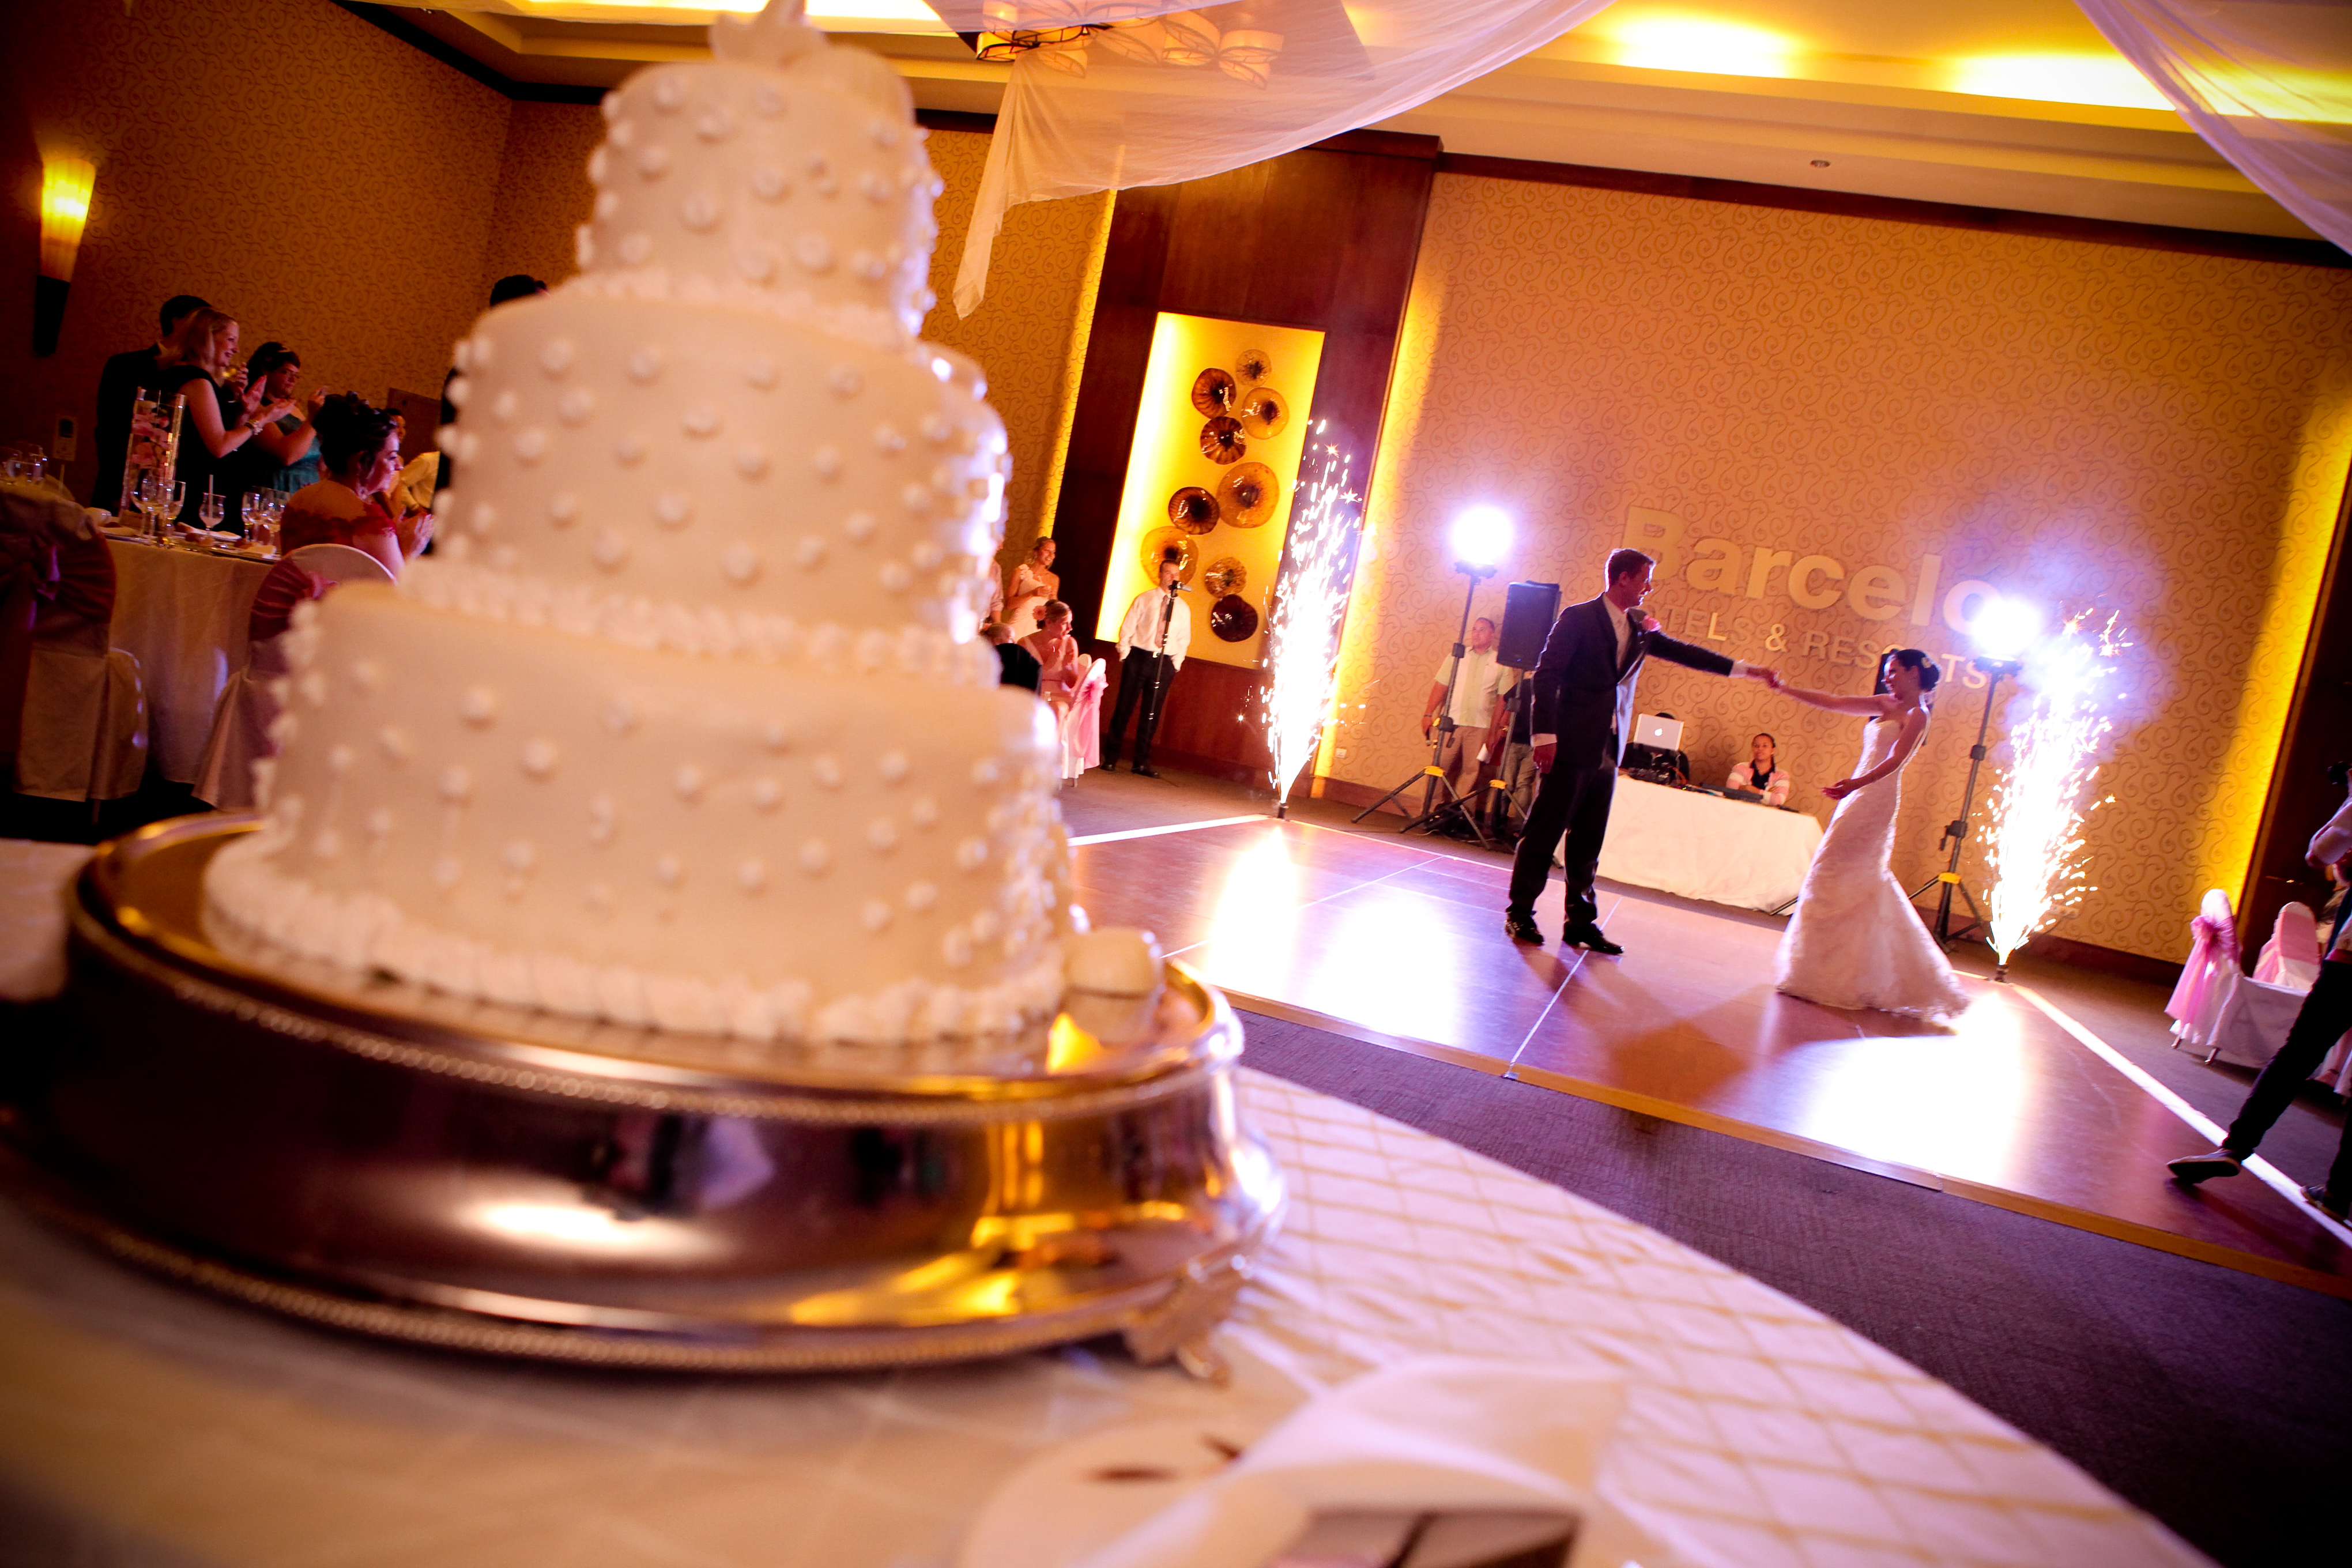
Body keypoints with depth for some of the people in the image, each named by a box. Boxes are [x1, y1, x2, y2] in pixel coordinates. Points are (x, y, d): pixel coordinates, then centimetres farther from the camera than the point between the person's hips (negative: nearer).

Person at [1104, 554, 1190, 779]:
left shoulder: (1182, 609, 10)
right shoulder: (1145, 599, 4)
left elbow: (1184, 640, 14)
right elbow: (1127, 628, 4)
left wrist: (1175, 664, 4)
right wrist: (1125, 655, -3)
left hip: (1164, 663, 2)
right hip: (1139, 657, -2)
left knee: (1152, 713, 4)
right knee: (1124, 708, 0)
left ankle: (1142, 762, 11)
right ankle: (1110, 757, 8)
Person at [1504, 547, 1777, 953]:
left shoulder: (1640, 628, 15)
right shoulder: (1578, 617, -5)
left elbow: (1682, 652, 23)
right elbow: (1547, 675, -10)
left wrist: (1743, 668, 18)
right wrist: (1544, 734, -19)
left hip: (1609, 750, 7)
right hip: (1571, 744, -7)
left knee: (1589, 841, 9)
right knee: (1544, 831, -2)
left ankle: (1581, 922, 15)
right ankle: (1520, 915, 7)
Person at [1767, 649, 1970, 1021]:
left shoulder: (1917, 715, -5)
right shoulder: (1885, 705, 16)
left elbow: (1896, 759, -19)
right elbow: (1832, 702, 14)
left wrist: (1857, 783, -34)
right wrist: (1783, 689, 7)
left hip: (1876, 798, -8)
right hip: (1859, 797, 8)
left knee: (1837, 880, -8)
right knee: (1858, 884, 10)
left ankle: (1823, 978, -4)